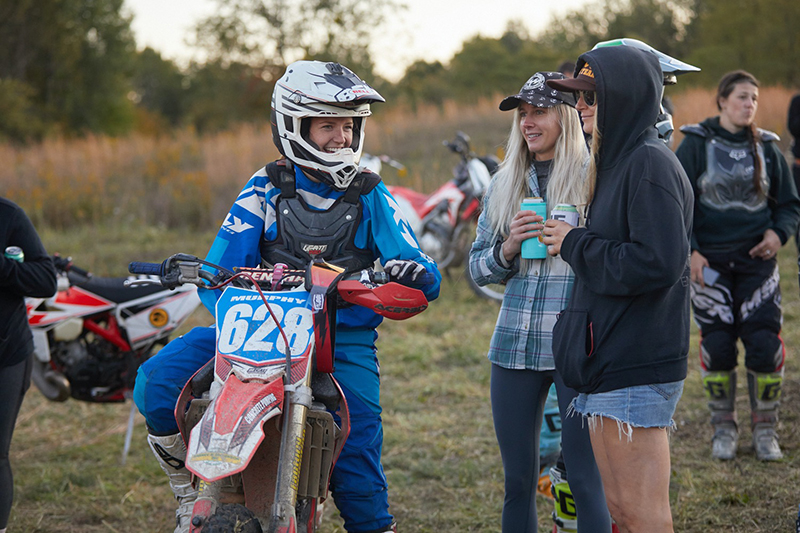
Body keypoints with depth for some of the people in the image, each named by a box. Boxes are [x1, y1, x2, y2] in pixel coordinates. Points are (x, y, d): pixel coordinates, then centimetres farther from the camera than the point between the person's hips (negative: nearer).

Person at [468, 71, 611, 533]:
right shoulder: (505, 184, 13)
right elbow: (478, 269, 13)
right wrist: (508, 248, -5)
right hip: (515, 344, 5)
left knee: (586, 479, -5)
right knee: (519, 481, 10)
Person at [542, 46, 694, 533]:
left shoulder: (649, 164, -14)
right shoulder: (617, 161, 17)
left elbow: (657, 263, -23)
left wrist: (576, 245, -13)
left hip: (637, 369, -10)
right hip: (607, 365, 10)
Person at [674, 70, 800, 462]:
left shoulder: (766, 148, 8)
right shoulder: (696, 144, 0)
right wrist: (689, 250, -10)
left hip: (757, 259, 2)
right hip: (709, 261, -2)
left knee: (764, 345, -6)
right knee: (717, 345, -1)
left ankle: (765, 429, 9)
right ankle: (723, 428, 15)